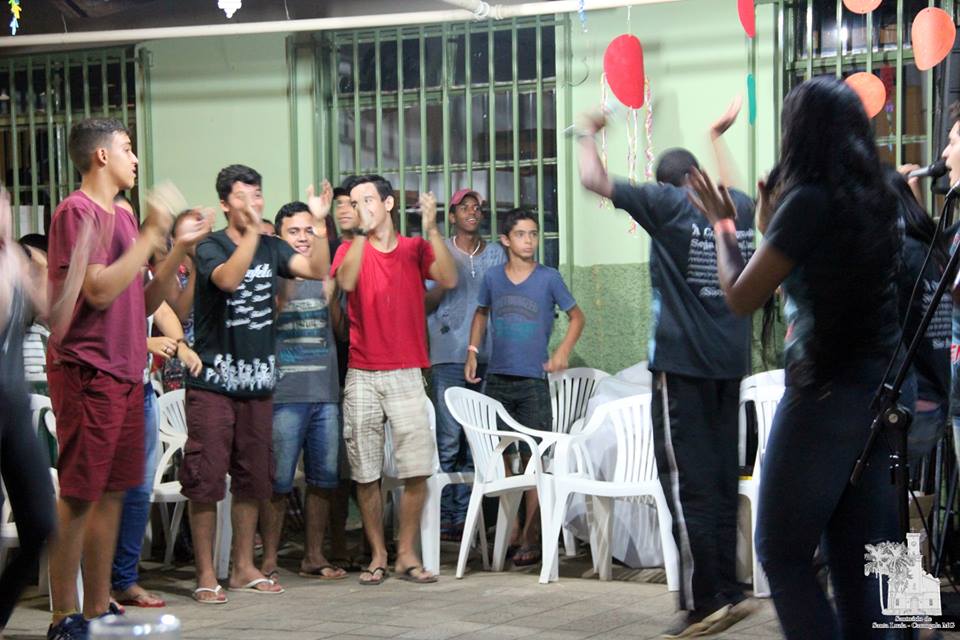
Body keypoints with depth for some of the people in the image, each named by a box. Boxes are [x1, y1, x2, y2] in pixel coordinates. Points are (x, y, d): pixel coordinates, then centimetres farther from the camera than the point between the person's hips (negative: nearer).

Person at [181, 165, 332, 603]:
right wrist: (253, 230, -30)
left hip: (258, 380, 5)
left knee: (252, 479, 11)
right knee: (206, 479, -5)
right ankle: (206, 575, 1)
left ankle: (243, 568, 21)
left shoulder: (272, 247, 9)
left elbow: (318, 270, -4)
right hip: (214, 381, -5)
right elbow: (228, 279, -26)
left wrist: (320, 222, -14)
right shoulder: (210, 247, -5)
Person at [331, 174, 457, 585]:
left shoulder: (415, 249, 7)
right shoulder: (352, 249, 5)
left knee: (417, 469, -4)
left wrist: (431, 229, -15)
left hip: (406, 373, 0)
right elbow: (346, 281, -16)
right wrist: (362, 231, -18)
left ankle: (407, 554, 5)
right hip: (362, 376, 0)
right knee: (366, 473, 2)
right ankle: (377, 555, 11)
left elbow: (449, 279, -10)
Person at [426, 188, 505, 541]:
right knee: (449, 439, -7)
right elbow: (426, 304, 3)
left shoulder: (496, 254, 12)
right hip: (449, 356, -3)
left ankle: (464, 516, 9)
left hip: (487, 356, 3)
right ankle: (443, 518, -3)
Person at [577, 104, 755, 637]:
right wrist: (717, 138, 47)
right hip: (731, 361, 6)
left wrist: (589, 134, 14)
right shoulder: (738, 207, 10)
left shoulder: (667, 204, -5)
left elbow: (593, 180, -4)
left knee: (687, 482, -5)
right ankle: (727, 591, 14)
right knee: (722, 479, 11)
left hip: (681, 362, -6)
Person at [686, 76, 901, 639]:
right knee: (858, 561, 10)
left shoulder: (809, 200, -12)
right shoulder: (877, 201, 10)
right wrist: (776, 222, 20)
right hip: (882, 391, 8)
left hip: (827, 392, -7)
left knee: (782, 552, 3)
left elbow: (741, 298, -8)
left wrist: (723, 225, 6)